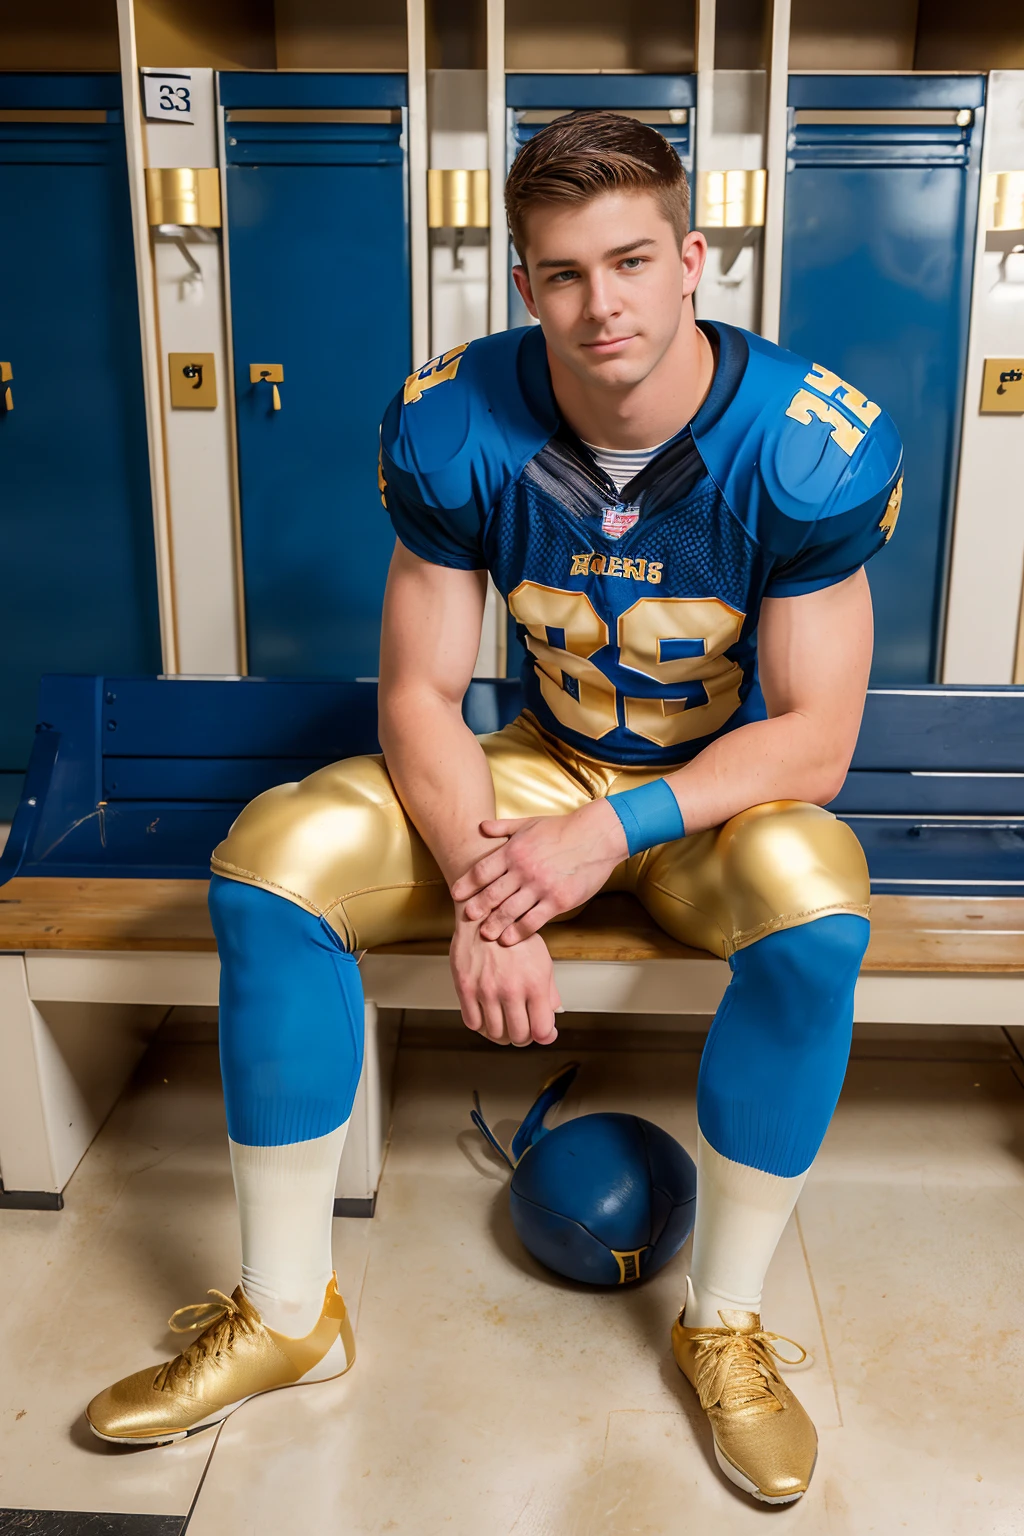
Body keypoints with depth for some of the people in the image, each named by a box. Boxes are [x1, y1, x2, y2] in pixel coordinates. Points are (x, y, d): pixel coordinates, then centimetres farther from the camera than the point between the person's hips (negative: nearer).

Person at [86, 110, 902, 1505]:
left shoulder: (810, 446, -19)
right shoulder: (456, 427, -13)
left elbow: (815, 745, -18)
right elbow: (420, 692, -11)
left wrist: (613, 829, -30)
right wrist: (480, 887, -27)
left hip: (731, 785, -1)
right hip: (541, 762, 2)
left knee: (815, 914, -37)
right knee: (269, 862, -19)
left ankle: (724, 1324, -10)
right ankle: (287, 1315, -5)